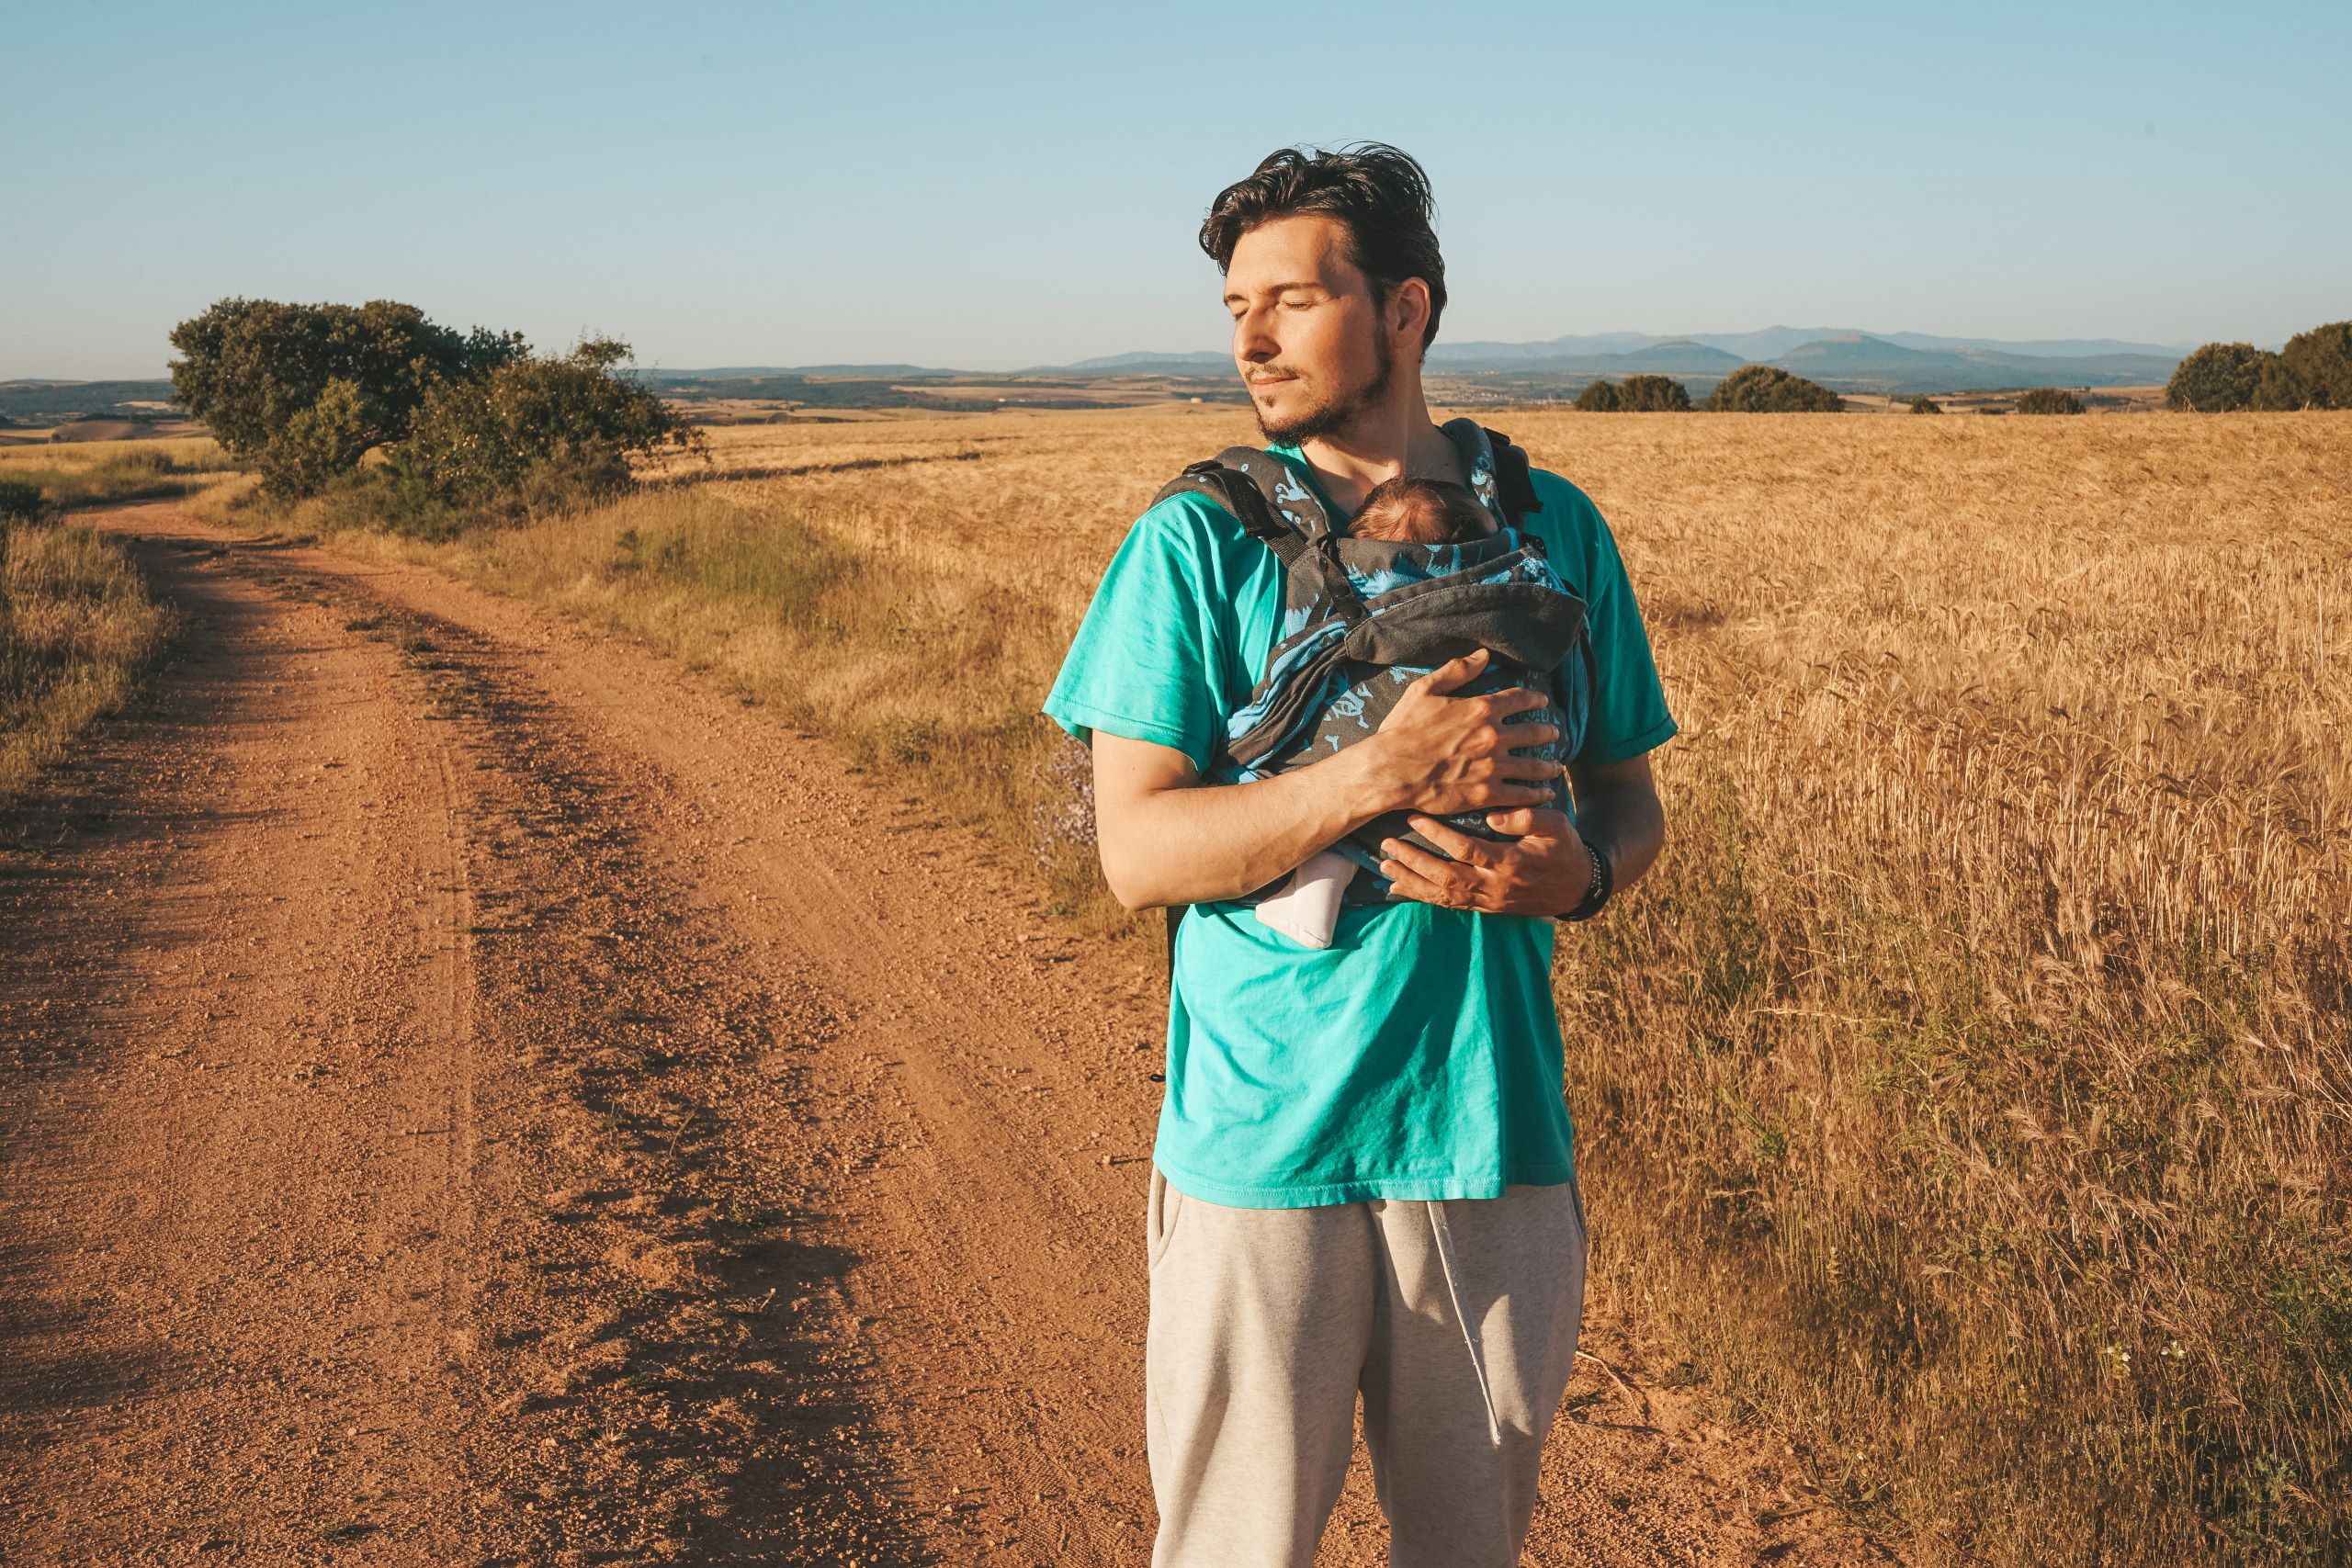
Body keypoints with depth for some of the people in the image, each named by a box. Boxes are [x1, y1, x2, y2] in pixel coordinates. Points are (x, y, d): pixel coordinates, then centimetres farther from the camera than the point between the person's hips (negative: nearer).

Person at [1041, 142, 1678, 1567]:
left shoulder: (1552, 529, 5)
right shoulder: (1198, 541, -4)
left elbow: (1631, 805, 11)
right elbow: (1139, 851, -9)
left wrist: (1578, 872, -13)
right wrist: (1381, 774, -21)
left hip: (1497, 1136, 2)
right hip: (1260, 1144, -2)